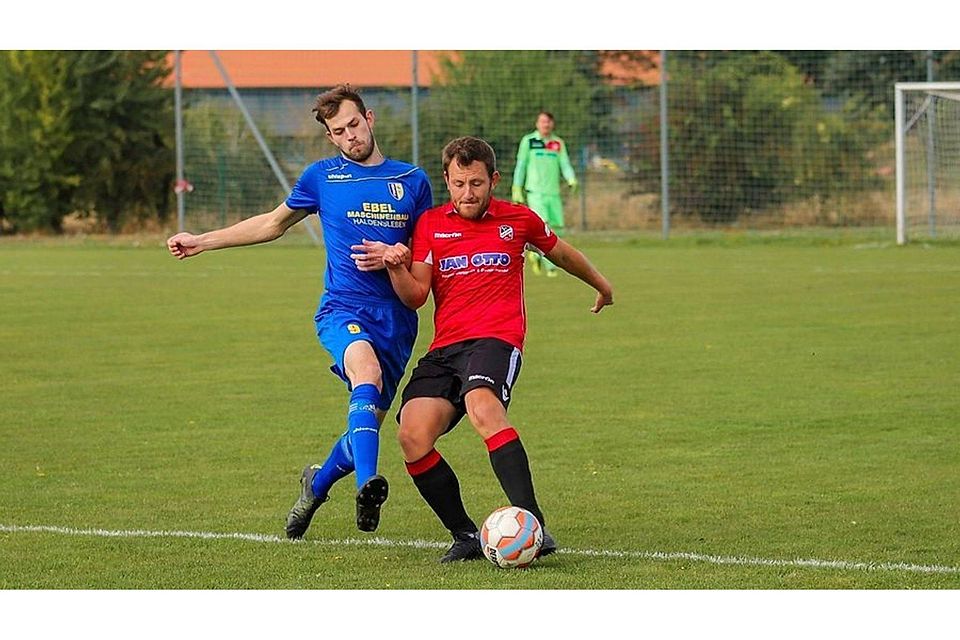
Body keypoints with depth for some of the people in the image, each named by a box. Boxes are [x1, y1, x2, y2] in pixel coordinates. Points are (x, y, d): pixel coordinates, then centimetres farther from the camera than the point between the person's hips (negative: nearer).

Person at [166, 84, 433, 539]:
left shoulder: (412, 181, 9)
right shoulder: (322, 177, 9)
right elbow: (273, 224, 24)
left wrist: (392, 258, -8)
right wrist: (201, 242, 24)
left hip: (396, 319, 2)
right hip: (342, 309, -2)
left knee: (367, 423, 4)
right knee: (367, 373, -35)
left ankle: (317, 483, 36)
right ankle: (368, 485, -51)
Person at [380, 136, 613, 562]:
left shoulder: (518, 219, 11)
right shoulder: (430, 224, 13)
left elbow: (561, 253, 30)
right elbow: (415, 296, 7)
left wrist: (601, 285, 44)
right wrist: (396, 267, -14)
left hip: (495, 338, -3)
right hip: (444, 347, 3)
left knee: (482, 408, -36)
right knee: (413, 435, -21)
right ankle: (465, 535, -5)